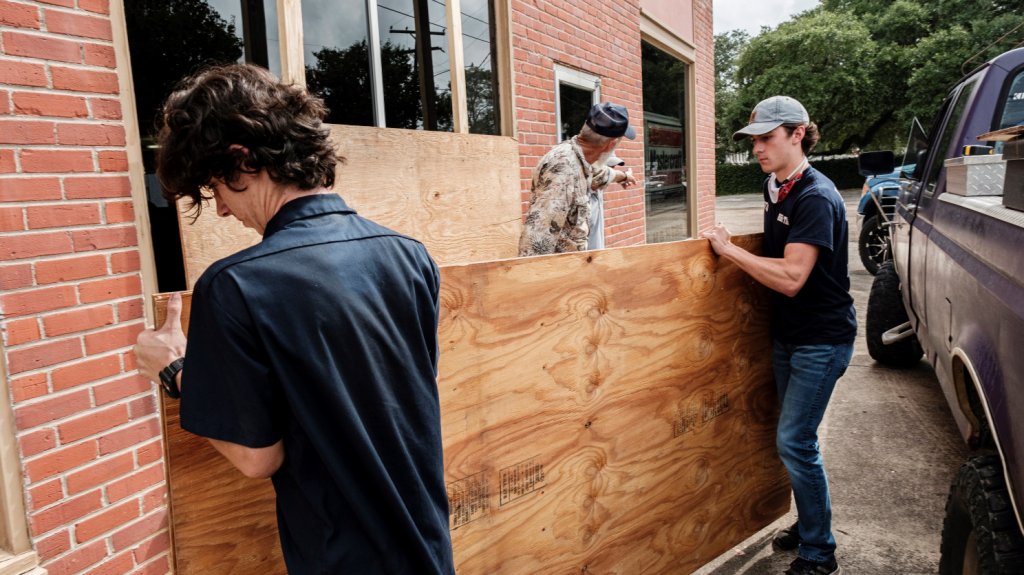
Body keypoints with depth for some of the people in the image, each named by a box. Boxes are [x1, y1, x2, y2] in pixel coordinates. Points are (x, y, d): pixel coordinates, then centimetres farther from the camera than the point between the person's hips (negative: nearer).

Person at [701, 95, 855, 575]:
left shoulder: (816, 198, -21)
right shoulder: (776, 189, 7)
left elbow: (791, 278, -28)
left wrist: (728, 248, -22)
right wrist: (727, 246, 6)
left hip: (821, 340, -8)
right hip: (787, 335, 9)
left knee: (794, 441, -7)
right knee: (795, 439, 16)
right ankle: (808, 525, 33)